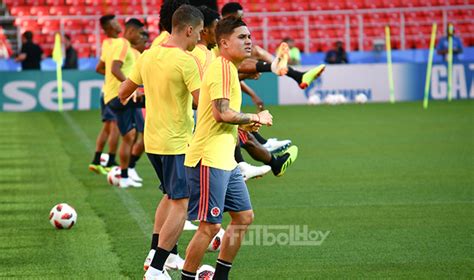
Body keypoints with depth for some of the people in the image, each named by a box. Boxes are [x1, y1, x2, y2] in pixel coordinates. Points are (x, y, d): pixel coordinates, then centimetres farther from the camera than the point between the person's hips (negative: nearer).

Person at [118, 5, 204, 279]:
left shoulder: (147, 56, 4)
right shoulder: (186, 60, -17)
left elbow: (124, 92, 14)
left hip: (152, 141, 8)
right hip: (178, 143, -8)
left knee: (170, 195, 24)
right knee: (181, 204, -5)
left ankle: (161, 255, 27)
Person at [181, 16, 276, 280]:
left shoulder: (229, 69, 17)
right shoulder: (222, 67, -15)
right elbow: (221, 112, -25)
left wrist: (245, 124, 12)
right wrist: (255, 117, -11)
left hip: (226, 160, 11)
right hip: (209, 159, -11)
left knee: (244, 216, 15)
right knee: (210, 226, -7)